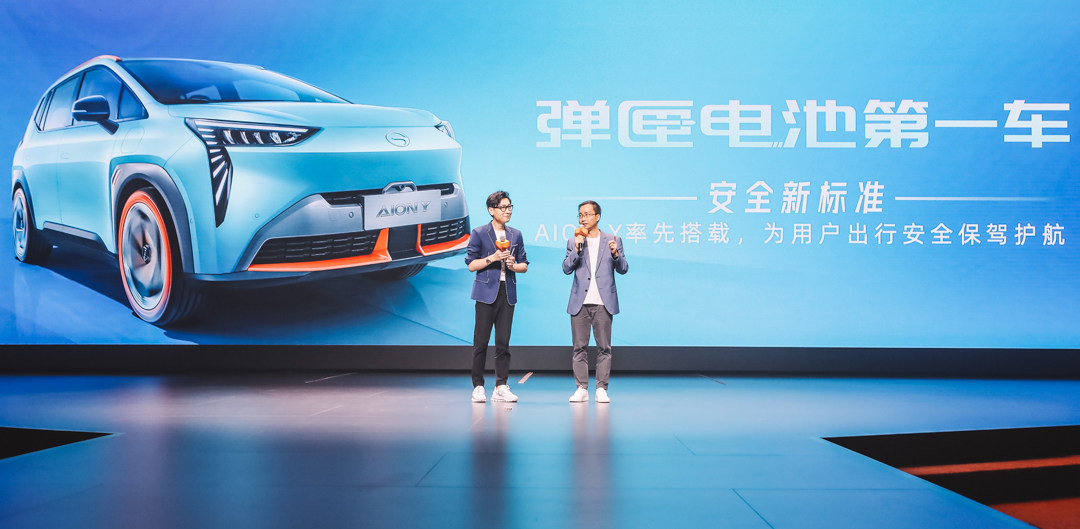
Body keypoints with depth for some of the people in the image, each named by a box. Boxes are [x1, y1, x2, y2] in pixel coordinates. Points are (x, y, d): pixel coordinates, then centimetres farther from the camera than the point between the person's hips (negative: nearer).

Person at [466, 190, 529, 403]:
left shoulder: (515, 235, 13)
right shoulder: (479, 234, 1)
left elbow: (524, 265, 14)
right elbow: (471, 264, -2)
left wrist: (514, 265, -6)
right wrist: (492, 258, -14)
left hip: (507, 293, 4)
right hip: (486, 292, -3)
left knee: (503, 341, 2)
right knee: (481, 341, -2)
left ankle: (501, 387, 6)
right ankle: (478, 387, 5)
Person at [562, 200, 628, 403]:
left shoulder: (613, 241, 7)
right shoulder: (573, 242, 10)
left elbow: (623, 269, 2)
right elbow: (566, 269, 0)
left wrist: (615, 254, -16)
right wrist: (577, 248, -11)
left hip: (603, 303, -1)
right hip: (580, 303, 1)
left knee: (604, 347, 0)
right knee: (579, 347, 2)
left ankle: (602, 389, 5)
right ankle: (582, 389, 8)